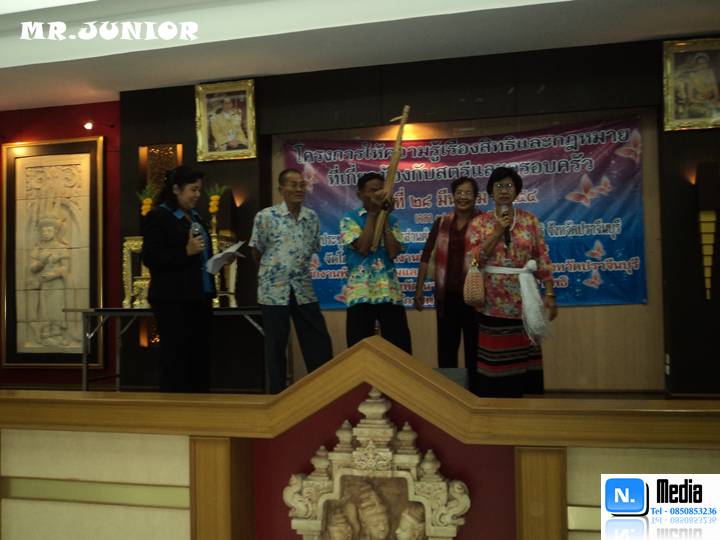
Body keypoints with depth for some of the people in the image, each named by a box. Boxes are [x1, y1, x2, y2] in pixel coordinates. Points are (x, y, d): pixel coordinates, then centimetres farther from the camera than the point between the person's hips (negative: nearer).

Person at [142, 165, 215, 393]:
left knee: (200, 356, 10)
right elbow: (150, 258, -15)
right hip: (173, 300, -8)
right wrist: (186, 251, -22)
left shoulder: (195, 217, 17)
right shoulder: (157, 216, -7)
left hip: (200, 296, 8)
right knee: (176, 359, -2)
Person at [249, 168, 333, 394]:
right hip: (273, 290, -4)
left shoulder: (312, 217, 5)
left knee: (319, 343, 5)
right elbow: (257, 251, 3)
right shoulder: (265, 216, -8)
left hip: (303, 289, 4)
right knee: (276, 346, 5)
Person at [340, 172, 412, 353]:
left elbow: (393, 252, -4)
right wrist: (373, 213, -8)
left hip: (390, 293, 3)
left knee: (401, 350, 3)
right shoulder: (350, 218, 4)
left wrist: (385, 216, -2)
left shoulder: (392, 220, 13)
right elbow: (363, 248, -13)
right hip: (360, 293, -3)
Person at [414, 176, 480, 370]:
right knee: (446, 349, 11)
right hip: (446, 294, 3)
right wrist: (419, 288, 6)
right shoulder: (441, 223, 7)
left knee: (473, 347, 8)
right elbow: (426, 256, 9)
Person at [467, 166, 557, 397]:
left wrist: (550, 294, -1)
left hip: (524, 298, 1)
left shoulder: (530, 220, 6)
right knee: (495, 356, 0)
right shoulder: (480, 222, 3)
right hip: (494, 301, -1)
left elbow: (543, 260, 4)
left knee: (525, 353, 4)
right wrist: (497, 232, -12)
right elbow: (473, 260, -7)